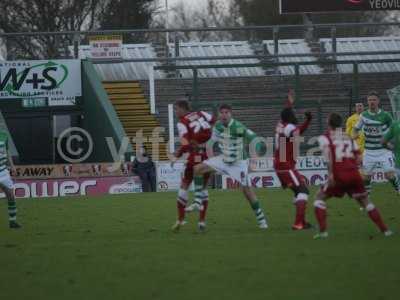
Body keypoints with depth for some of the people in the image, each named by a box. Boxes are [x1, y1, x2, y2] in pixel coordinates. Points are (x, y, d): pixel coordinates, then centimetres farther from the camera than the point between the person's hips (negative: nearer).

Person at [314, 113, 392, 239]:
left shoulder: (324, 138, 5)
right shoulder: (348, 137, 20)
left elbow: (327, 153, -15)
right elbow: (359, 157, 14)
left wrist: (330, 174, -18)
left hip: (339, 175, -4)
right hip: (354, 174, 4)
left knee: (319, 198, 13)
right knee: (366, 200, 18)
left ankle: (323, 231, 0)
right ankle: (385, 230, 11)